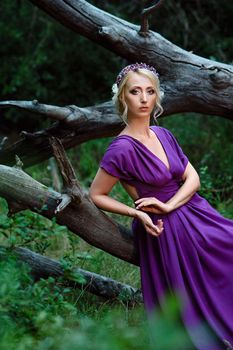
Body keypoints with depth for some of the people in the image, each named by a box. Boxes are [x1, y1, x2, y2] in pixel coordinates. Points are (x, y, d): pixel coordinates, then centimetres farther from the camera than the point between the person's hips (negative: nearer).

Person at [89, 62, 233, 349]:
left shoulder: (163, 135, 3)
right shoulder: (122, 148, -17)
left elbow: (193, 178, 1)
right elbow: (96, 196, -9)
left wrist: (168, 205, -17)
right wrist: (138, 214, -17)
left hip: (196, 215, 6)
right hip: (167, 231, -6)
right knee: (192, 305, -1)